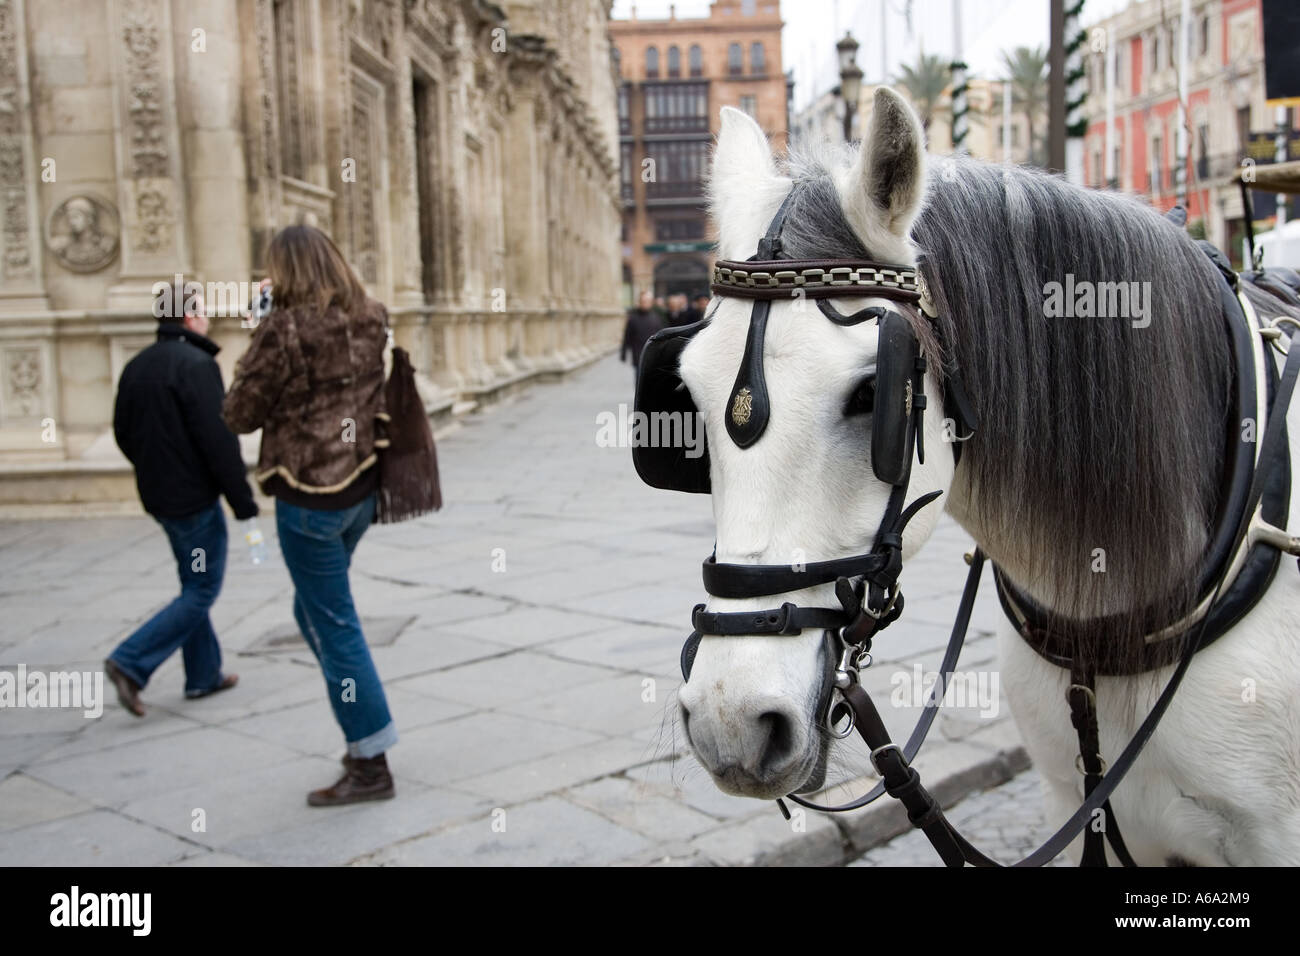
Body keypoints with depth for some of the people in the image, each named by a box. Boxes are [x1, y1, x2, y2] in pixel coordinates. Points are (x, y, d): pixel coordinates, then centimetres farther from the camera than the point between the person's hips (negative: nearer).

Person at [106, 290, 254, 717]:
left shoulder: (137, 366, 9)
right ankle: (131, 662, -6)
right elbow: (218, 439, -21)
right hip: (194, 497, -9)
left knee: (194, 584, 18)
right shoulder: (196, 364, -18)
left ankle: (204, 675, 24)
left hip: (158, 496, 9)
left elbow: (123, 433, 15)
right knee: (202, 591, 0)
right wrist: (242, 500, -16)